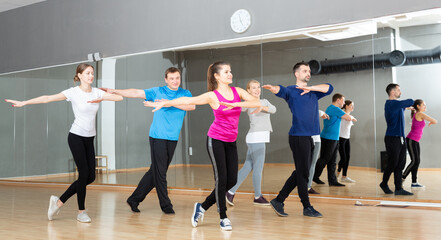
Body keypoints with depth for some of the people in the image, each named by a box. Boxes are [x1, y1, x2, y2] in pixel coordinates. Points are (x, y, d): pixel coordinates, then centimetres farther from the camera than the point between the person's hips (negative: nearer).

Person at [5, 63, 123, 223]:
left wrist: (101, 99, -13)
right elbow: (47, 98, -10)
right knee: (84, 174, -7)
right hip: (76, 137, -6)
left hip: (89, 139, 6)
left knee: (90, 177, 3)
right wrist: (23, 103, -15)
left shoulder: (97, 93, 6)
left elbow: (119, 97, 0)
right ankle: (81, 212, 10)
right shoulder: (73, 92, -7)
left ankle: (59, 201, 17)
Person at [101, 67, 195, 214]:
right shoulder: (157, 91, 4)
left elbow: (192, 106, -10)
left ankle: (134, 199, 20)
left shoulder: (185, 94, 9)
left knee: (155, 172, 8)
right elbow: (136, 93, 3)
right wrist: (115, 91, -2)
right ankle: (166, 205, 9)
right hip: (157, 137, -3)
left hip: (173, 138, 3)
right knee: (159, 172, -4)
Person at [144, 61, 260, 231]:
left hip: (231, 142, 5)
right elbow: (187, 100, -4)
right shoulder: (212, 96, -7)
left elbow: (257, 102, -9)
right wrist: (162, 103, -5)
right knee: (221, 179, -5)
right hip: (216, 140, -5)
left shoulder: (237, 91, 4)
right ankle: (223, 218, 12)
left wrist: (236, 104, -23)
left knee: (232, 180, 3)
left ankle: (203, 207, 20)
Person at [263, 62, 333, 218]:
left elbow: (329, 88, 10)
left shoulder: (313, 93, 20)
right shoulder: (291, 91, 0)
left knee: (300, 173, 10)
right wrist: (273, 88, -45)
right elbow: (281, 90, -21)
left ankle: (278, 201, 18)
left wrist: (310, 87, -3)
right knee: (303, 173, -2)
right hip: (298, 136, -8)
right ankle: (307, 207, 11)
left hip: (310, 137, 8)